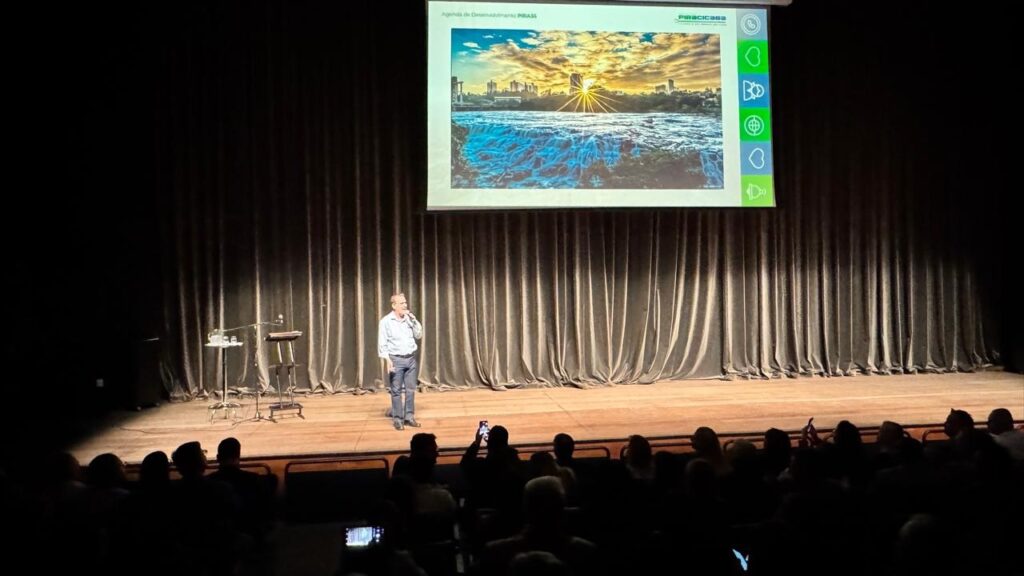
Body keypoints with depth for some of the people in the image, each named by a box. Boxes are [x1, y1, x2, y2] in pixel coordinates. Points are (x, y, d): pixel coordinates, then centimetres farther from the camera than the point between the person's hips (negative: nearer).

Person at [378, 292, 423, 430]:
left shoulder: (409, 318, 8)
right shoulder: (386, 321, -7)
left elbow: (419, 335, 6)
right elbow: (382, 343, -7)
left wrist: (413, 319, -4)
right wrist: (388, 360, -15)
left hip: (411, 358, 4)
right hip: (396, 359, -4)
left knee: (411, 390, 7)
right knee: (396, 391, -1)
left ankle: (409, 416, 15)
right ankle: (398, 419, 6)